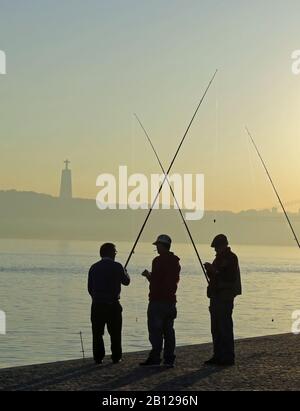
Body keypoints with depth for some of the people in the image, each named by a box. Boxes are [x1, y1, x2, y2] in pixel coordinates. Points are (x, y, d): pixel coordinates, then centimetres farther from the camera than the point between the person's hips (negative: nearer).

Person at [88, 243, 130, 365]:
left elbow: (90, 288, 8)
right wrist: (125, 273, 27)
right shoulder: (116, 267, -7)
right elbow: (126, 281, 6)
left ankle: (98, 358, 6)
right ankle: (116, 357, 8)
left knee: (97, 333, 7)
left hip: (97, 305, 3)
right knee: (115, 333, 6)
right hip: (113, 305, -3)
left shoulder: (94, 267, 5)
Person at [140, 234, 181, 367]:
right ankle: (169, 359, 7)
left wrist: (148, 275, 5)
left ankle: (155, 358, -6)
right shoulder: (175, 261, 12)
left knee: (155, 329, -4)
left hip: (158, 300, -7)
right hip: (171, 300, 7)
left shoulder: (158, 261, -12)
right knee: (168, 330, 8)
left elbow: (155, 281, -16)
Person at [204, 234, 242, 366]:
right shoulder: (219, 258, 18)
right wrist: (210, 270, 5)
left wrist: (215, 271, -20)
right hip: (216, 296, 9)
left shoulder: (231, 258, -10)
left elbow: (230, 278, -19)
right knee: (216, 329, 10)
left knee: (225, 328, -9)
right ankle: (218, 356, 16)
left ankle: (228, 358, -6)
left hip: (226, 297, -9)